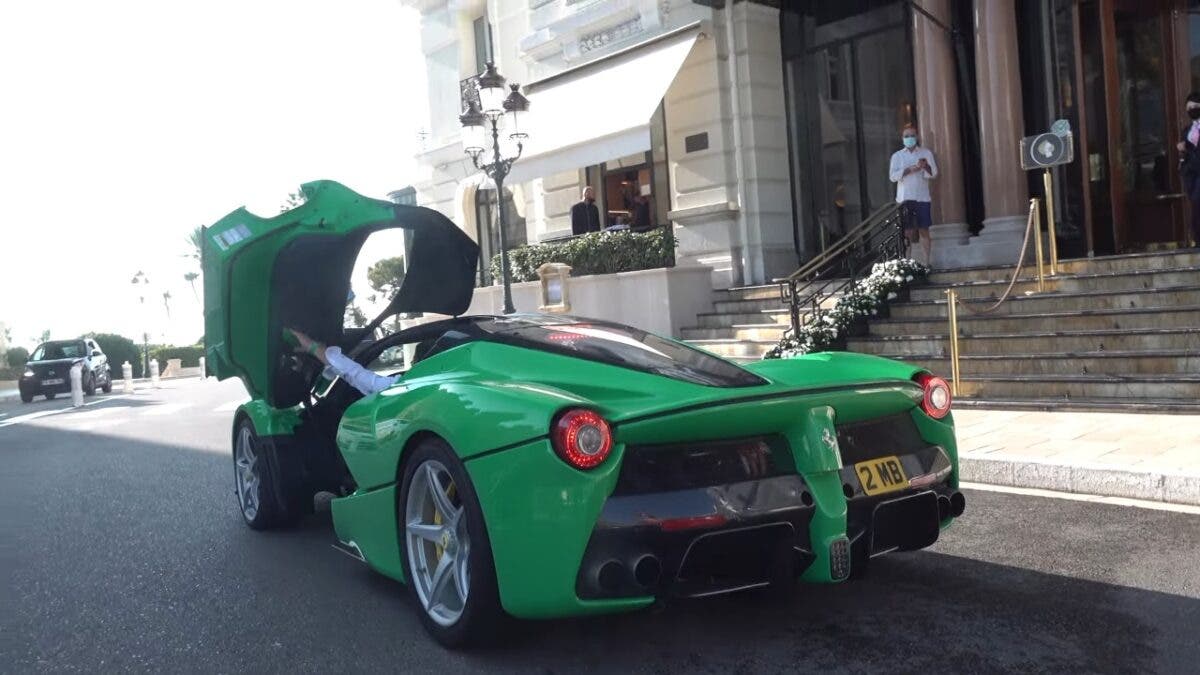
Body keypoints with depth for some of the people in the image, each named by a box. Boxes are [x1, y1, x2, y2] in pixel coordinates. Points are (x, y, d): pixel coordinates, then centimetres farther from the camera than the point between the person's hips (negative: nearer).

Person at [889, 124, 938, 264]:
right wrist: (909, 170, -14)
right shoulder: (897, 155, 11)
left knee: (924, 231, -2)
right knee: (908, 232, -4)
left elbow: (934, 174, 4)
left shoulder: (926, 153, 11)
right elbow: (893, 176, -1)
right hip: (905, 199, 0)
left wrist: (926, 166, -17)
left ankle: (926, 262, -2)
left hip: (922, 197, 0)